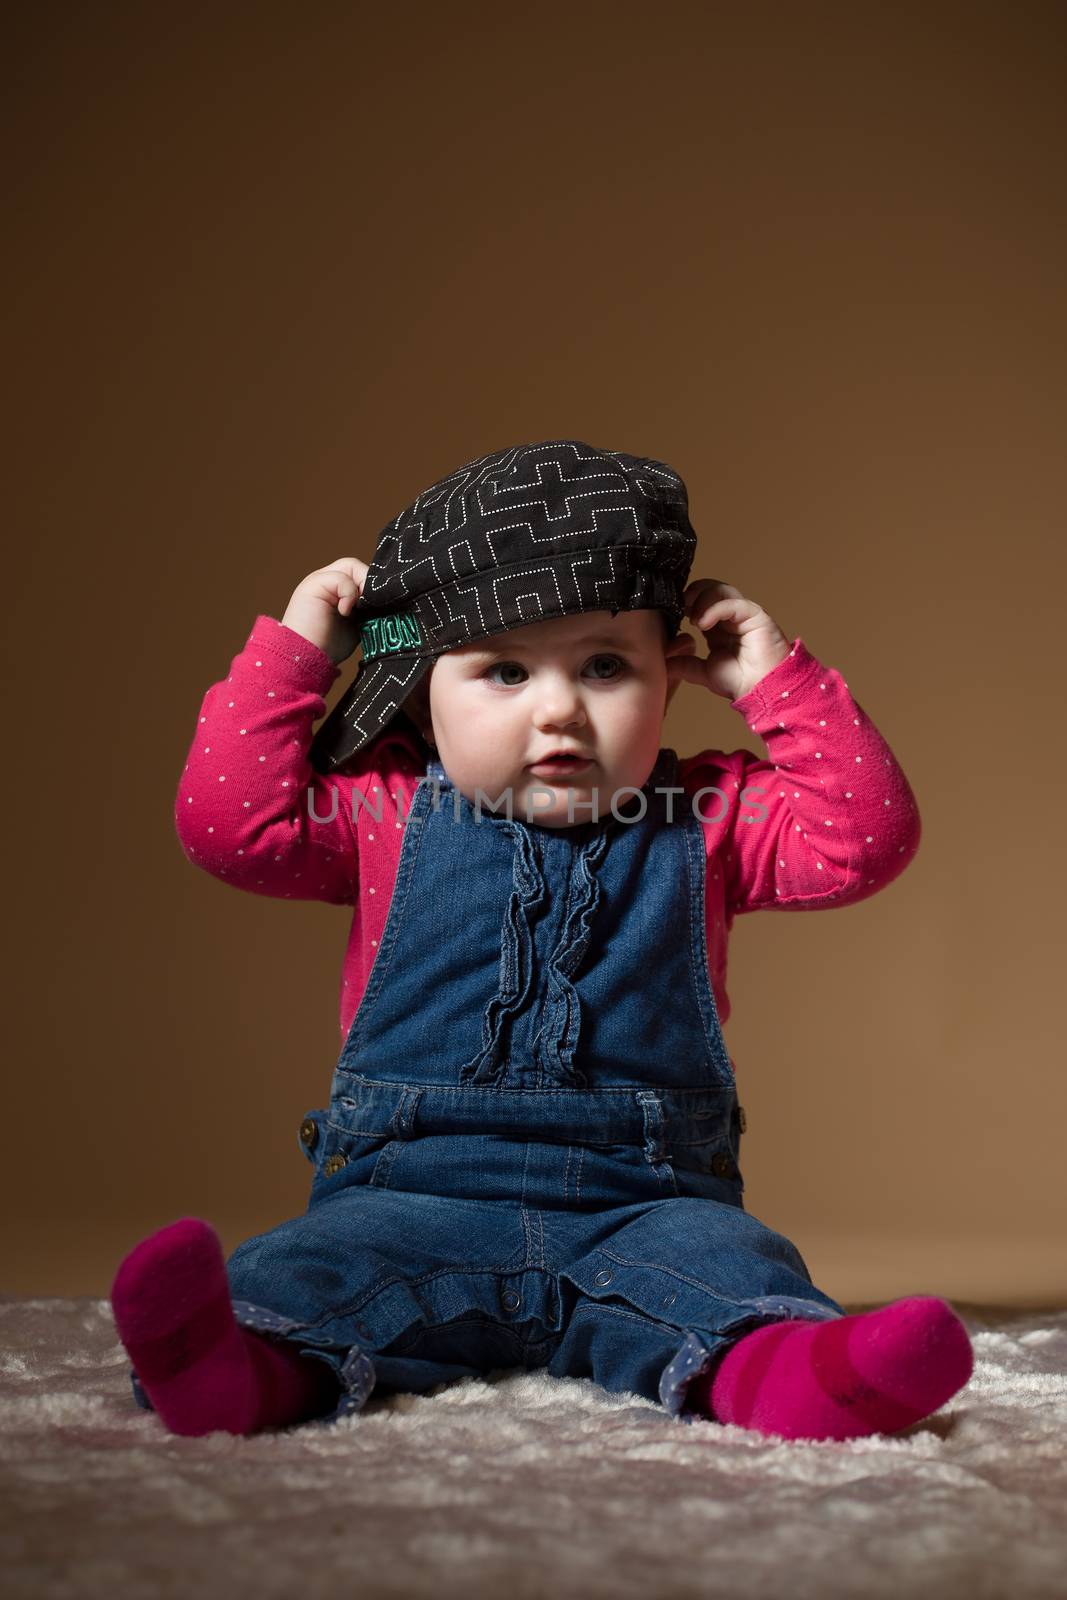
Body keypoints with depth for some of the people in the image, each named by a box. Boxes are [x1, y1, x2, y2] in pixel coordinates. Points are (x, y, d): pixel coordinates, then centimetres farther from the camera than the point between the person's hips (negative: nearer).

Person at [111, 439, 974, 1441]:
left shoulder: (707, 820, 10)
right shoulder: (387, 816, 8)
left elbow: (866, 835, 4)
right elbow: (229, 819, 0)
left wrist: (779, 683, 1)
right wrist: (293, 648, 2)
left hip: (640, 1212, 0)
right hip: (416, 1197, 0)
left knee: (718, 1260, -30)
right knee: (329, 1259, -29)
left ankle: (769, 1368, -57)